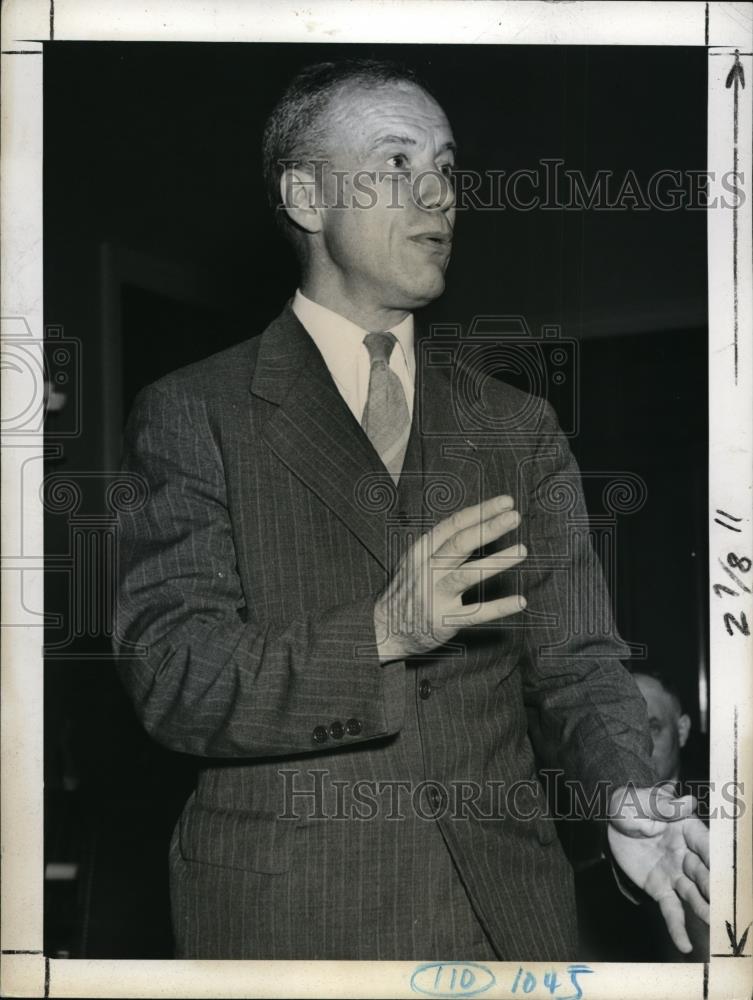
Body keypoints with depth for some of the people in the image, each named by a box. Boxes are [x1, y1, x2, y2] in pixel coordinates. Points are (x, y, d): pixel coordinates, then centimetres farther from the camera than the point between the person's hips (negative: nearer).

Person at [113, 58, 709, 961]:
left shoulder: (518, 429, 8)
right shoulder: (192, 415, -4)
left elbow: (570, 656, 2)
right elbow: (169, 674, -12)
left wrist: (628, 798, -17)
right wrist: (380, 634, -26)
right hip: (288, 919, -3)